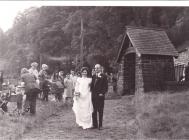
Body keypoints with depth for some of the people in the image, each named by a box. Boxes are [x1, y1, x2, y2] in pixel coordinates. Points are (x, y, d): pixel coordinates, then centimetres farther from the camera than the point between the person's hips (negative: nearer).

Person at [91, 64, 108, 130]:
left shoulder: (103, 76, -2)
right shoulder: (93, 76, 15)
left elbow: (105, 86, -6)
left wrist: (102, 93, -14)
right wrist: (92, 92, 7)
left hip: (100, 96, -5)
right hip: (93, 96, 5)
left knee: (100, 111, 2)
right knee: (94, 111, 7)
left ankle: (100, 125, 9)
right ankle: (95, 124, 15)